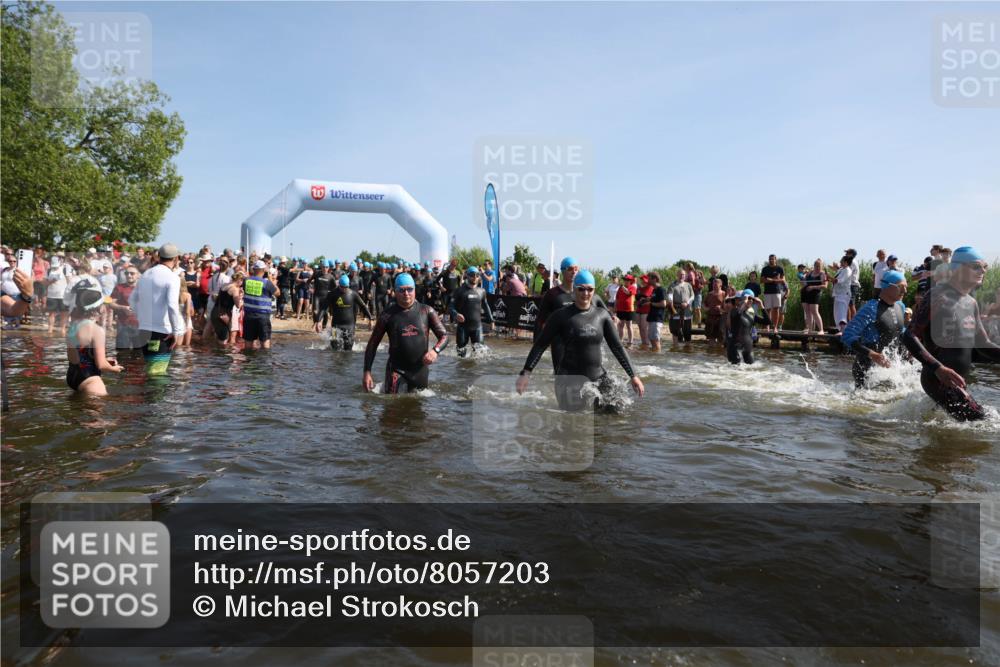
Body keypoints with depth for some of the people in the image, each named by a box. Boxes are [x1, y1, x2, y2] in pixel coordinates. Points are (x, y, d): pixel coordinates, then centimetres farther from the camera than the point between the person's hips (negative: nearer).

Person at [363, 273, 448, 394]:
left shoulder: (426, 311, 0)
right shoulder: (388, 315, -3)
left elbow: (444, 335, 1)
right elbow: (372, 344, 1)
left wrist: (435, 350, -20)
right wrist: (367, 372, -6)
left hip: (420, 370, 2)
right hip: (396, 370, -2)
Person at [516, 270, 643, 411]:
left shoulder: (602, 315, 6)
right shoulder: (562, 315, -3)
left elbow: (617, 346, 10)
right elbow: (540, 345, -2)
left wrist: (633, 376, 6)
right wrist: (526, 373, -12)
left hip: (598, 378, 4)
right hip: (569, 381, -4)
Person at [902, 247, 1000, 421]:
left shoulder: (971, 303, 14)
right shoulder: (938, 296, -13)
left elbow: (983, 344, 21)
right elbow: (910, 336, -20)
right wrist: (937, 368, -32)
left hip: (959, 382, 10)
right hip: (939, 380, -10)